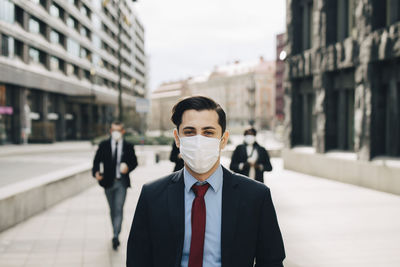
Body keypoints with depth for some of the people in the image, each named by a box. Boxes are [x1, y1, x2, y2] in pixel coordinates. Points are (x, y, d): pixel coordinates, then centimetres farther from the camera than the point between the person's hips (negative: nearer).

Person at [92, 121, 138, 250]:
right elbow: (97, 161, 1)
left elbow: (134, 161, 8)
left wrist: (128, 167, -14)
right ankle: (116, 234, 28)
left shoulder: (128, 146, 3)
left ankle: (116, 236, -17)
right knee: (112, 210, 14)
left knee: (119, 209, -12)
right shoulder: (104, 145, 2)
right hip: (108, 181, 2)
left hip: (121, 182, -2)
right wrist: (96, 172, -18)